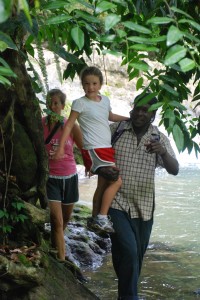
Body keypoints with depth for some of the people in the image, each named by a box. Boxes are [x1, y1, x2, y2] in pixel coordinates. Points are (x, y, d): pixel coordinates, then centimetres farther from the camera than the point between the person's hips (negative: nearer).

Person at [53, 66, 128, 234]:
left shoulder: (105, 100, 11)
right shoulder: (80, 103, -8)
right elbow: (69, 125, -9)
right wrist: (61, 147, -16)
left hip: (107, 149, 8)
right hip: (93, 150, -8)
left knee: (103, 185, 14)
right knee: (117, 180, -17)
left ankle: (95, 219, 26)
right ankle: (101, 218, -13)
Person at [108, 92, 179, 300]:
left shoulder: (159, 138, 2)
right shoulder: (114, 130, -2)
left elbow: (174, 170, -8)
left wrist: (163, 152, -29)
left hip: (144, 207, 3)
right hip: (117, 203, -3)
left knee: (136, 256, 13)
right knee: (128, 251, -17)